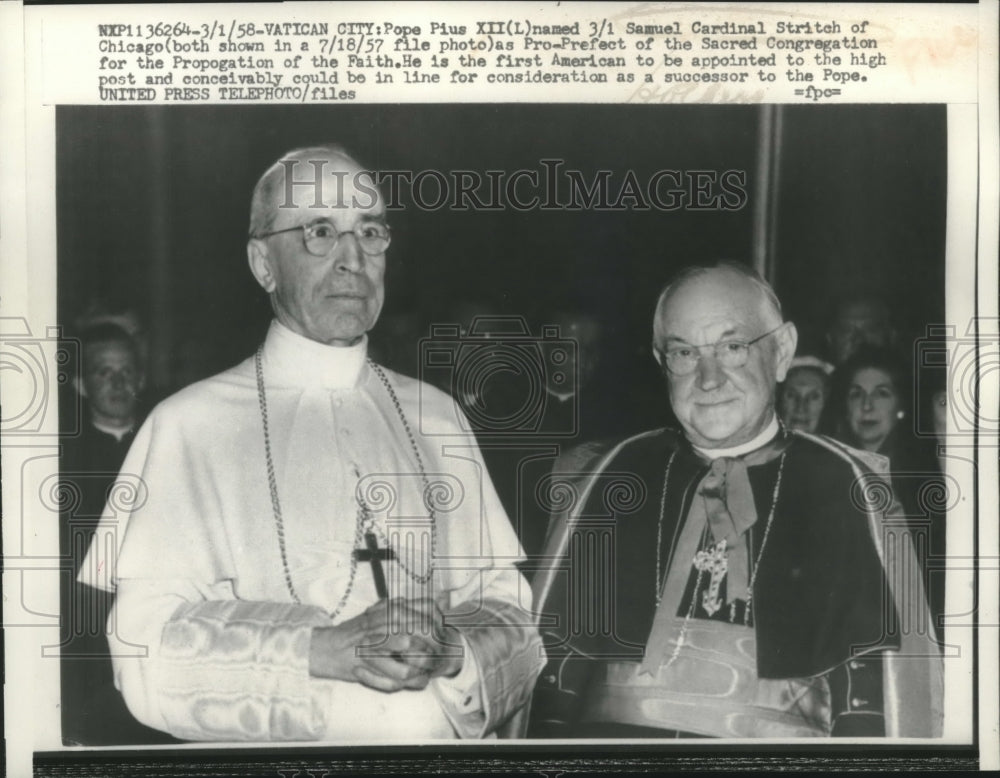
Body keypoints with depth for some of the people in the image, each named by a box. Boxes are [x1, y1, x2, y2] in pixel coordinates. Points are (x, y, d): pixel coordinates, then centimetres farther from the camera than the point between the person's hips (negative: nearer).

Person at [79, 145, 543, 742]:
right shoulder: (190, 424, -2)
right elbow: (149, 654, -9)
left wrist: (449, 652, -14)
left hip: (436, 740, 3)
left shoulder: (433, 416, 8)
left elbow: (514, 625, 5)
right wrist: (330, 650, -20)